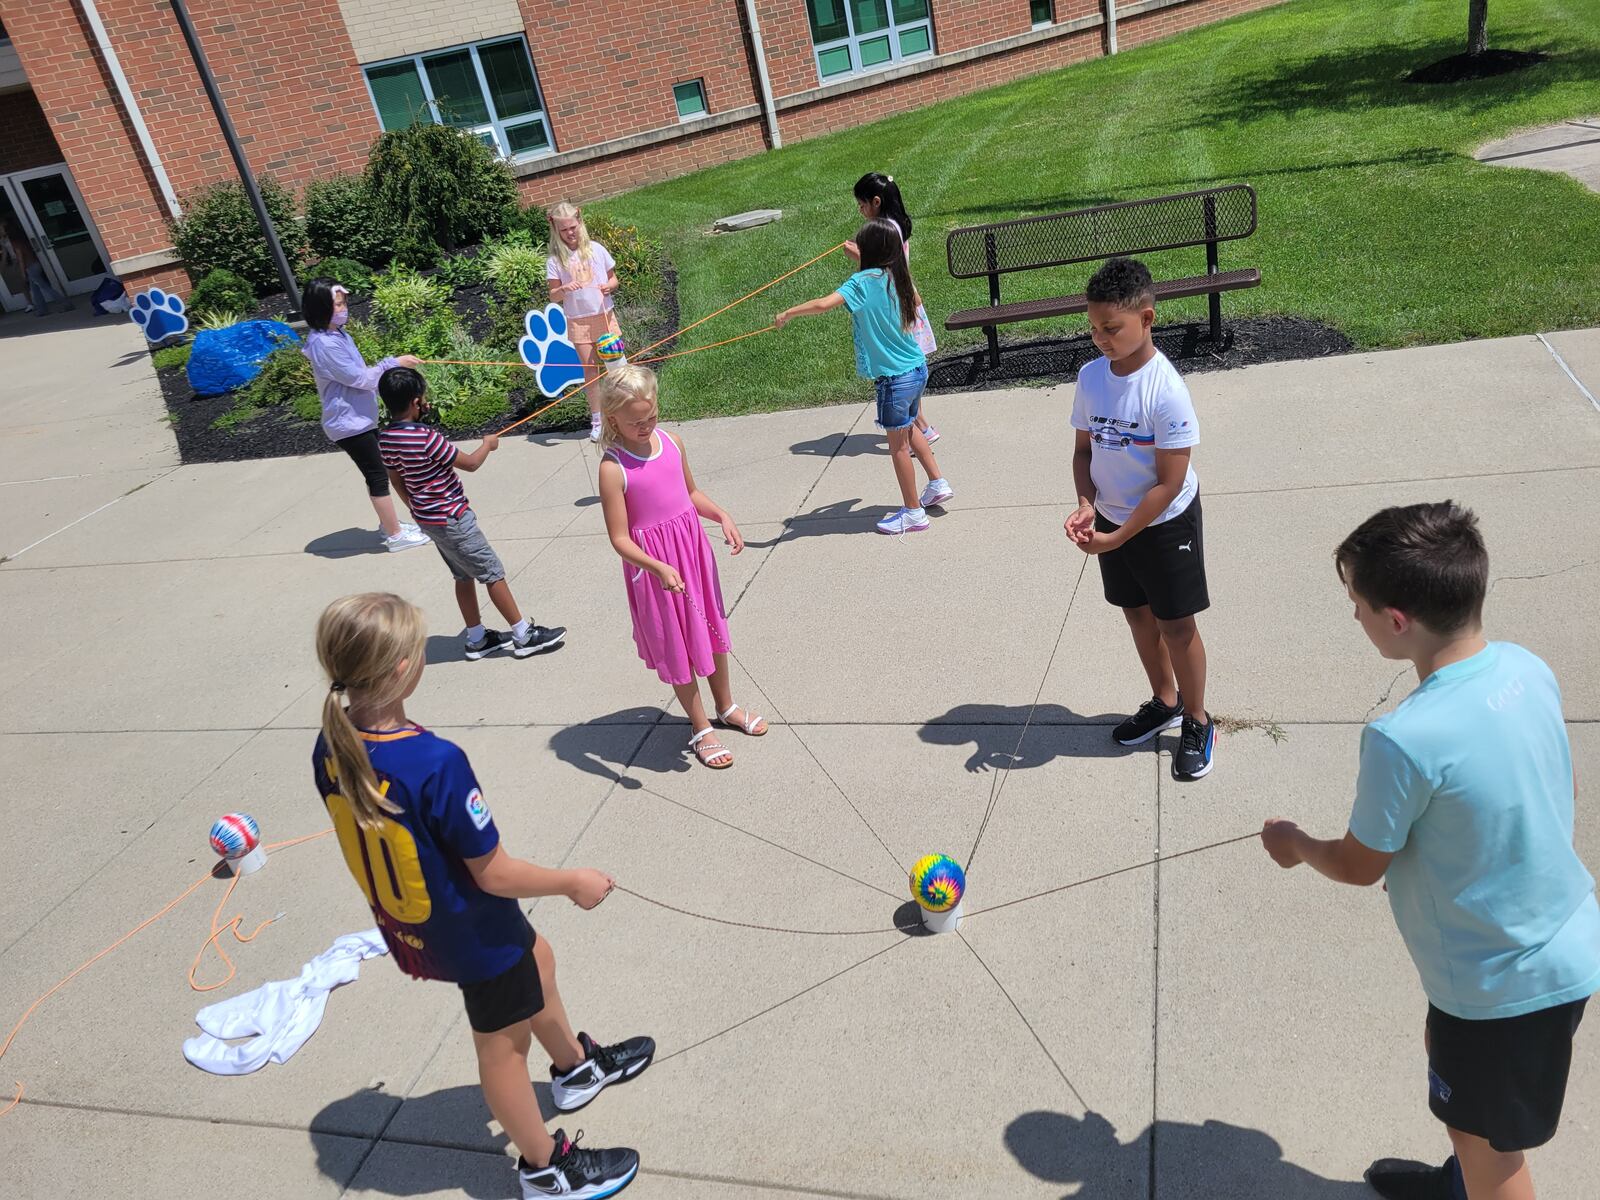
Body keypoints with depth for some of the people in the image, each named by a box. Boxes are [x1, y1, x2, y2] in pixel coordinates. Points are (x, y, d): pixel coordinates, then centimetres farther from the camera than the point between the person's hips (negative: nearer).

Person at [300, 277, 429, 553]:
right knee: (378, 476, -2)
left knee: (376, 473, 20)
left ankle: (389, 524, 34)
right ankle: (395, 535, 8)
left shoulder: (338, 335, 7)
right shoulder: (324, 345, -23)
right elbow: (359, 378, -22)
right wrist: (394, 363, -19)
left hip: (361, 417, 10)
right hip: (349, 424, -10)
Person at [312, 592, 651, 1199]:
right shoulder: (437, 763, -38)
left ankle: (576, 1065, 56)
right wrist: (574, 883, -12)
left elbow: (369, 839, 2)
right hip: (472, 934, -7)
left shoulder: (331, 750, -14)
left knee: (535, 961, 31)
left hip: (406, 920, 7)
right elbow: (494, 875, -28)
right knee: (503, 1044, 17)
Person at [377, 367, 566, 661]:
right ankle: (525, 636, 9)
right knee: (493, 573, 2)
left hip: (429, 520, 8)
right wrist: (488, 444, 4)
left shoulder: (385, 440, -2)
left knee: (464, 575, 19)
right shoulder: (426, 438, -27)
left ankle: (476, 640, 27)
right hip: (452, 519, -8)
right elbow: (470, 463, -16)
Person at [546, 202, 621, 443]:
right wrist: (564, 289, -25)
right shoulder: (555, 260, -3)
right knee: (590, 369, 2)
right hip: (578, 321, -1)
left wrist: (609, 286, -14)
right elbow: (553, 297, -3)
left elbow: (614, 279, 9)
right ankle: (596, 419, 11)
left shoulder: (596, 249, -1)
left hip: (605, 315, 1)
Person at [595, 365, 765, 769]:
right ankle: (700, 729, 28)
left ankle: (726, 707, 43)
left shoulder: (671, 441, -3)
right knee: (677, 645, 9)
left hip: (693, 549, 6)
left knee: (712, 629, 20)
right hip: (654, 566, -6)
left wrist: (722, 516, -2)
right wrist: (659, 567, -33)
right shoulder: (613, 468, -20)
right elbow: (620, 538, -20)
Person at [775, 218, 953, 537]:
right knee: (908, 428, 28)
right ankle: (938, 484, 38)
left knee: (898, 444, 5)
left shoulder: (863, 282, -18)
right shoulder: (899, 278, 4)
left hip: (895, 378, -8)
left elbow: (823, 304, -31)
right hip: (917, 368, 8)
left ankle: (913, 512, 15)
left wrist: (787, 313, -16)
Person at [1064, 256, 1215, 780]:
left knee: (1176, 623, 7)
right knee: (1138, 613, 20)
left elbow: (1170, 482, -22)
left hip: (1166, 524, -6)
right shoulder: (1091, 377, -7)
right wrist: (1087, 505, -13)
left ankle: (1196, 722, 28)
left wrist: (1119, 537, -22)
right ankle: (1165, 701, 42)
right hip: (1112, 519, 6)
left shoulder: (1166, 390, -25)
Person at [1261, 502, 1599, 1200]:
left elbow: (1359, 866, -17)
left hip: (1508, 985, -8)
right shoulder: (1525, 668, -11)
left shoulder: (1405, 741, -34)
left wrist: (1293, 843, 4)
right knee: (1444, 1051, 32)